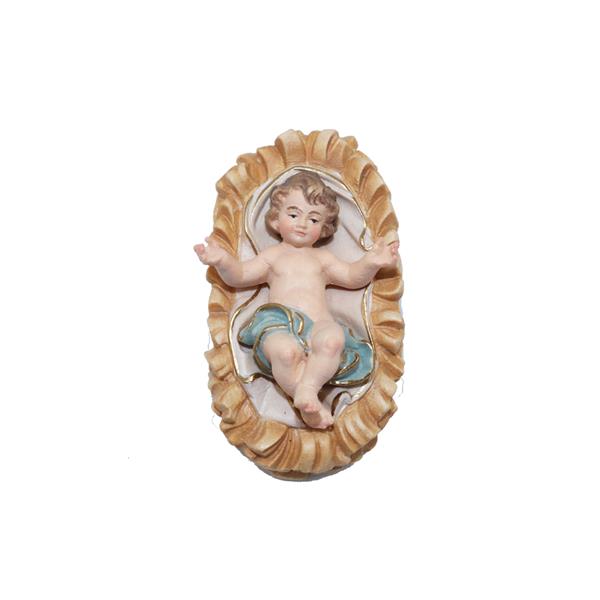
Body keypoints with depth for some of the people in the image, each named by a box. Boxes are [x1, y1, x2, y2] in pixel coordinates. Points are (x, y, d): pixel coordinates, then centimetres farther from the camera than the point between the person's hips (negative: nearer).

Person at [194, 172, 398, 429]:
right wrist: (223, 261, -8)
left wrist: (371, 263, 0)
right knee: (285, 351, -40)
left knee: (332, 339, -39)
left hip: (319, 326, 2)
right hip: (280, 323, -1)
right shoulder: (272, 255, 27)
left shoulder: (322, 258, 32)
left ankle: (308, 387, -39)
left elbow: (352, 277, 22)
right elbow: (239, 275, 15)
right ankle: (309, 405, -37)